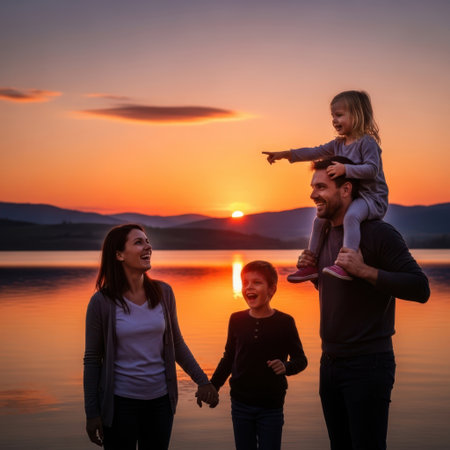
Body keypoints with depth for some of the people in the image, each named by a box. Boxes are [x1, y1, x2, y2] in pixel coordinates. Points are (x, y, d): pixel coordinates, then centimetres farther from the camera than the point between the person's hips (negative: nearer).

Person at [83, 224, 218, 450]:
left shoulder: (163, 293, 0)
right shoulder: (102, 302, -9)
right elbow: (92, 360, -4)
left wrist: (202, 380, 4)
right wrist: (92, 413, -5)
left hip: (160, 399, 3)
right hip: (120, 402, -3)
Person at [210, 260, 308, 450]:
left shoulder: (284, 322, -5)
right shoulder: (237, 320, 3)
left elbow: (300, 359, 1)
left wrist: (286, 367, -20)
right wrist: (212, 386, 6)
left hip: (271, 407, -2)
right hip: (240, 405, 3)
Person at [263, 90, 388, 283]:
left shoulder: (367, 142, -13)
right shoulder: (338, 144, 12)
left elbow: (372, 169, -23)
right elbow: (314, 153, 14)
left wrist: (345, 168, -30)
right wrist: (285, 154, 9)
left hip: (372, 198, -9)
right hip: (348, 198, 9)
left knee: (351, 215, -38)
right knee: (320, 220, 8)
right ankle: (311, 264, 15)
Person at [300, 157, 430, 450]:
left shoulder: (379, 233, -12)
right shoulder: (325, 235, 11)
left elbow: (421, 289, -19)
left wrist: (365, 270, -27)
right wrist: (313, 271, 4)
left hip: (367, 363, -7)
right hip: (330, 361, 8)